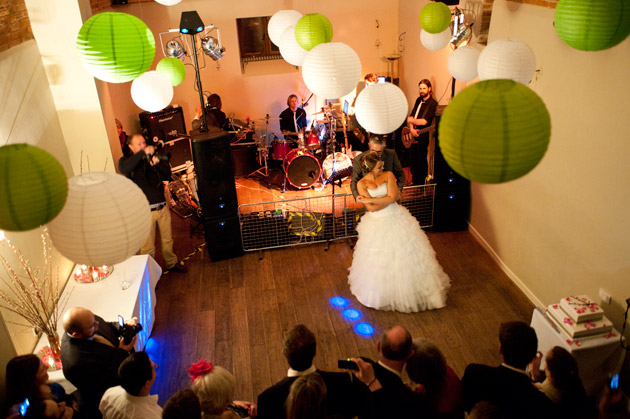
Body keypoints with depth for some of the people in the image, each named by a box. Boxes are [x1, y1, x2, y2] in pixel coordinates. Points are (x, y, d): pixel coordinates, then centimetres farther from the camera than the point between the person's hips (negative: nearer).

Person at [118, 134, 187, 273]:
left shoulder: (153, 157, 7)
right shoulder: (126, 160, -3)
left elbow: (168, 175, 0)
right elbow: (124, 169, -28)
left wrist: (157, 163, -18)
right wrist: (143, 153, -30)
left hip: (162, 207, 4)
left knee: (167, 240, 20)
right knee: (148, 247, 3)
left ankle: (171, 263, 40)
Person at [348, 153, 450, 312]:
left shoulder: (388, 175, -4)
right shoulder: (361, 184, -7)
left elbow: (392, 197, -16)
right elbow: (371, 208, -14)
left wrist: (369, 199, -15)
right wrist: (388, 199, -13)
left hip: (396, 220, 1)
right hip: (377, 225, -1)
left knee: (406, 254, 8)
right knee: (379, 260, 8)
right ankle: (382, 292, 30)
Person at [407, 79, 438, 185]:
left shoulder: (433, 104, -13)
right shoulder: (419, 100, 11)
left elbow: (424, 121, -21)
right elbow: (411, 116, 7)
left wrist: (411, 120, -9)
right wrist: (411, 128, -9)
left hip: (423, 136, -7)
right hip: (413, 135, 7)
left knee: (421, 162, 1)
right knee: (412, 160, 15)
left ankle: (420, 185, 14)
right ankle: (414, 182, 30)